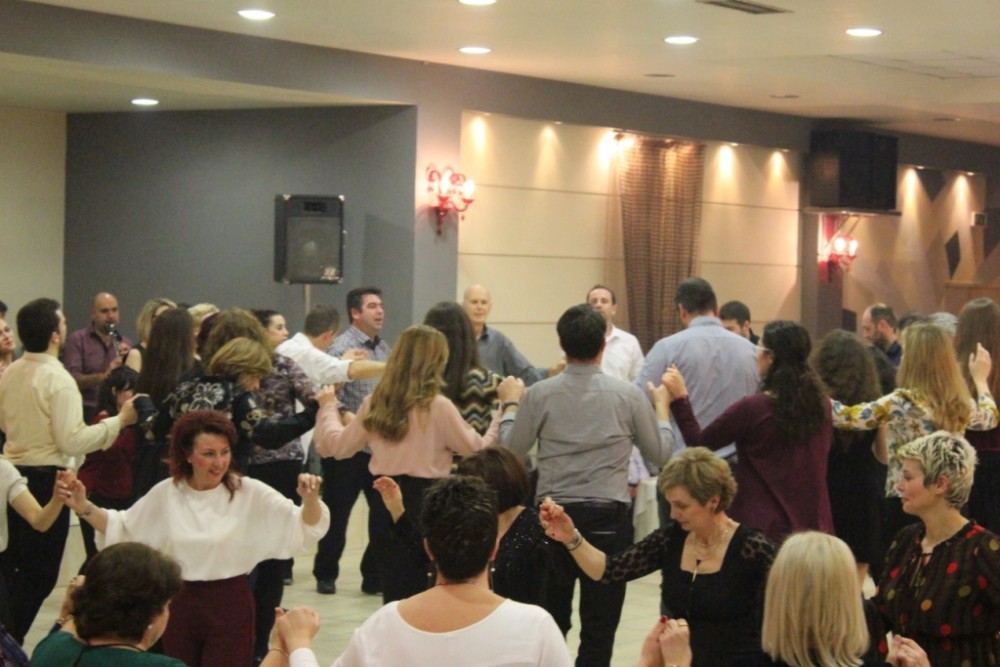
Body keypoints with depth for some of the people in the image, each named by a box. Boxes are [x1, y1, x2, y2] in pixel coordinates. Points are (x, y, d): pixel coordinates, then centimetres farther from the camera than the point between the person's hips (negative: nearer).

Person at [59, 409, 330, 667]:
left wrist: (310, 499, -35)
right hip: (177, 604, 3)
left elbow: (303, 527, -14)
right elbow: (121, 528, 12)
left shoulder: (249, 493, -9)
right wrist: (84, 508, -2)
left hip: (230, 605, -3)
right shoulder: (165, 493, 1)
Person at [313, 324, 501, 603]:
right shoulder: (438, 407, -12)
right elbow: (477, 449, -5)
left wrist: (329, 406, 27)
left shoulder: (375, 403, 2)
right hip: (425, 502, -4)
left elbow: (338, 446, 11)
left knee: (395, 595, 12)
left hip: (385, 503, 5)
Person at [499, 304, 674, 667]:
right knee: (599, 630, 2)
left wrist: (510, 403, 19)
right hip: (609, 518, -1)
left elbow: (510, 450, 4)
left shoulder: (539, 394, -5)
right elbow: (660, 453, 5)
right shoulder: (628, 394, -4)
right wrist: (662, 406, 22)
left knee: (550, 623, 11)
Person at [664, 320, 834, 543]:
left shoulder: (752, 409, -16)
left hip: (766, 528, -5)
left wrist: (679, 398, -2)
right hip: (814, 524, 5)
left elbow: (699, 443, -6)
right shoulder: (821, 405, -1)